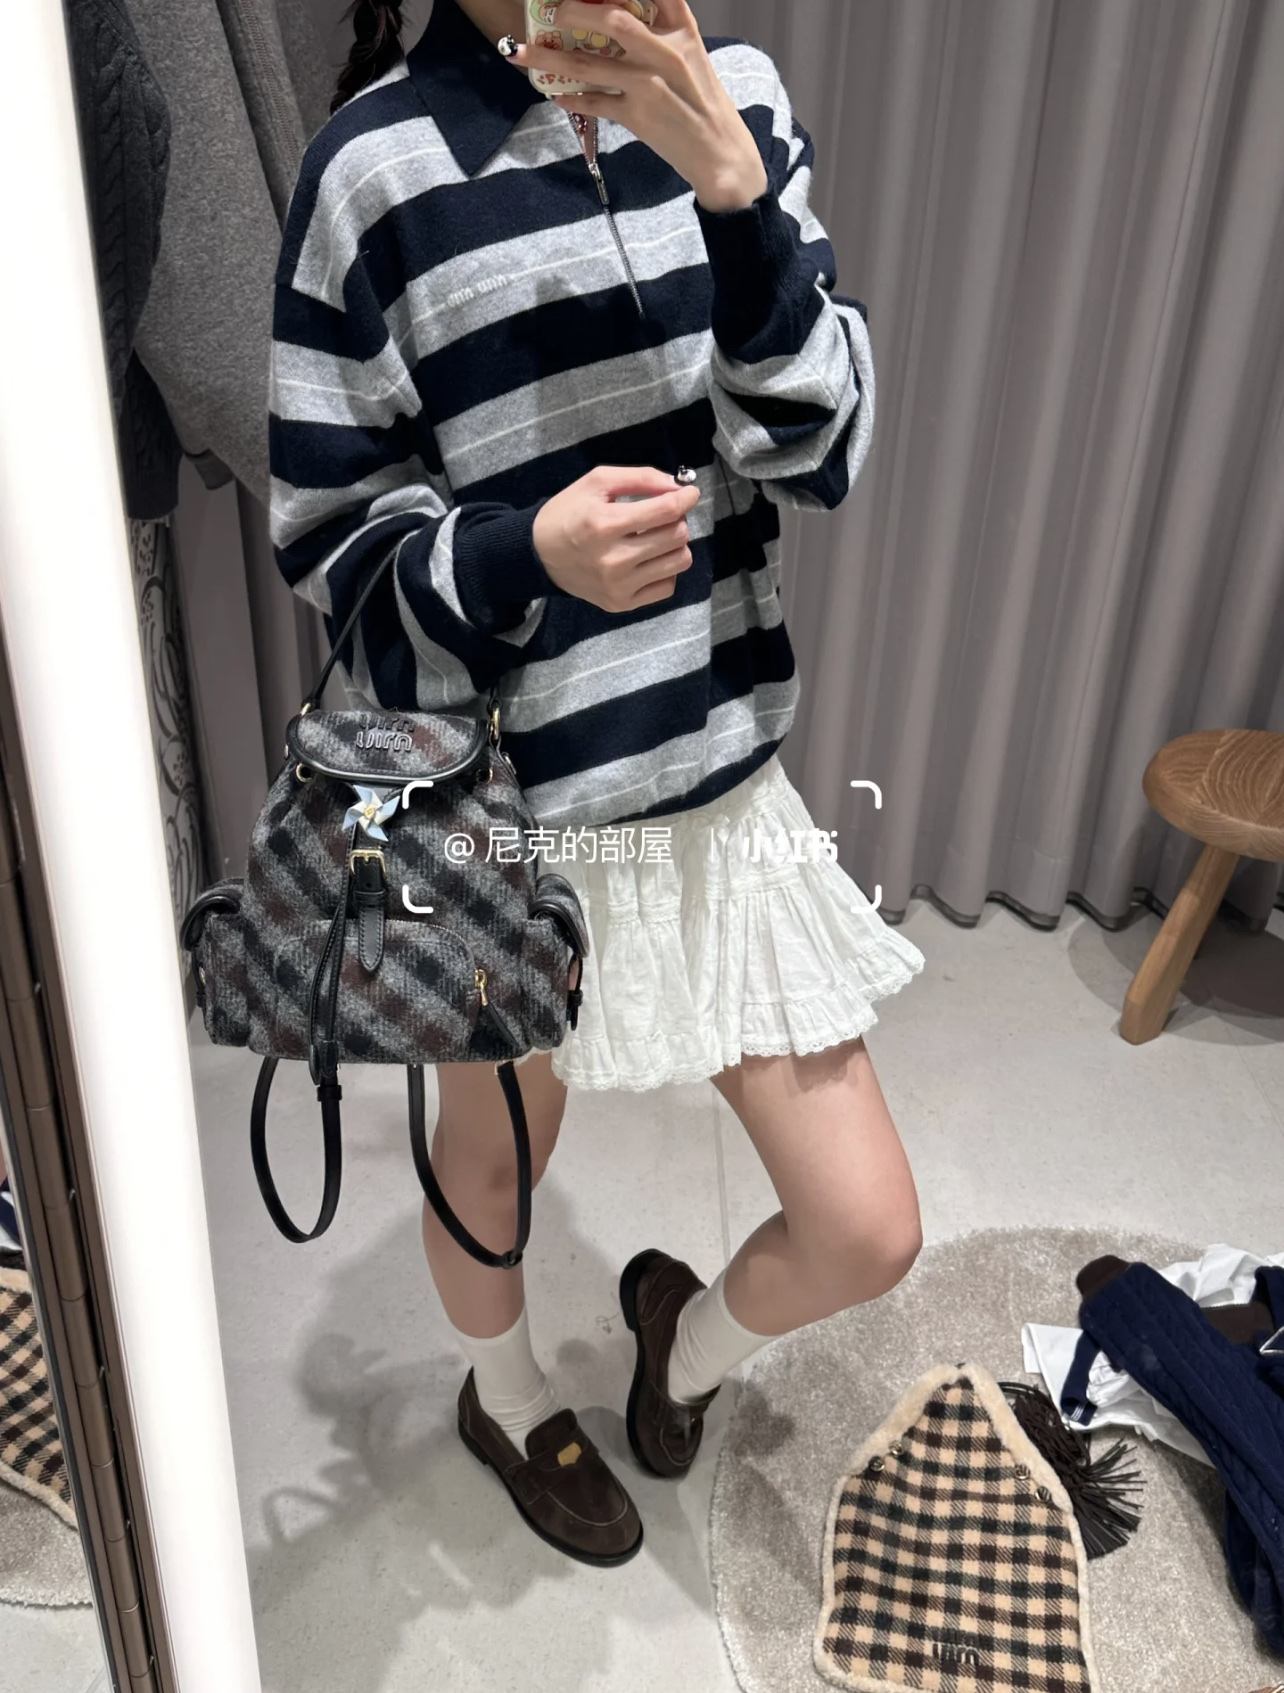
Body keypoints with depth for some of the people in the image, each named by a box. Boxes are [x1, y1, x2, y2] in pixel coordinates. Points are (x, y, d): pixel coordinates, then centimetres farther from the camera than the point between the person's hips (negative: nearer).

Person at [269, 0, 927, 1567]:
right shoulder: (379, 161, -12)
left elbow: (821, 447, -7)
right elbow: (327, 534, -7)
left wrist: (735, 186, -21)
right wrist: (526, 553, -26)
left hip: (722, 779, 4)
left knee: (868, 1232, 7)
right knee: (492, 1164, 22)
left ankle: (687, 1331, 43)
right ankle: (505, 1395, 58)